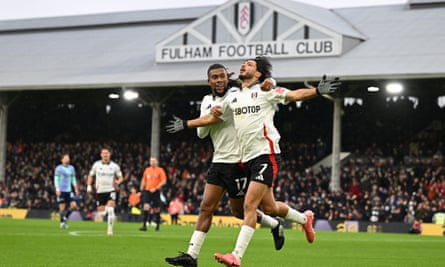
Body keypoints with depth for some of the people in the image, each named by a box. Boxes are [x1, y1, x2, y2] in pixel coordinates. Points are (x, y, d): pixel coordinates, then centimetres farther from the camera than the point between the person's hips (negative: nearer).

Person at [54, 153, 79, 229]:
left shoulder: (71, 168, 13)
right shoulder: (59, 168, -3)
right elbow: (56, 179, -6)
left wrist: (76, 188, 14)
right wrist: (57, 189, -15)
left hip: (69, 190, 5)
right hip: (61, 191, -5)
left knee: (74, 205, -7)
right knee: (62, 207, -4)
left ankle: (65, 217, 12)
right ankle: (62, 222, 9)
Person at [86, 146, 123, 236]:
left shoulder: (114, 166, 1)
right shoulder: (96, 165, 3)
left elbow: (120, 177, 10)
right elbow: (91, 176, 14)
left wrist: (118, 182, -12)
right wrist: (89, 186, 0)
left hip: (110, 190, -1)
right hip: (100, 191, 2)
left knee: (110, 210, -20)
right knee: (101, 213, 3)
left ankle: (110, 228, -10)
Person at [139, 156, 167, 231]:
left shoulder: (160, 170, -3)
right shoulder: (147, 170, 10)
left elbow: (164, 181, -9)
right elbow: (144, 180, 20)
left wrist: (155, 188, -17)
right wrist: (142, 189, 12)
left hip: (156, 192, -3)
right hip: (147, 191, 3)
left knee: (156, 209, 5)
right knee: (146, 206, -13)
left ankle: (157, 225, 22)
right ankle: (144, 225, -16)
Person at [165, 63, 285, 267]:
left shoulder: (238, 95, -7)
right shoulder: (207, 102, 10)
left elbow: (268, 85, -5)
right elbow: (201, 133, 6)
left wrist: (269, 83, -28)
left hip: (237, 161, -5)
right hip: (218, 161, 6)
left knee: (239, 210, 3)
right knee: (206, 207, -1)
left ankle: (274, 225, 29)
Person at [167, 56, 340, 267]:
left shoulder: (265, 91, -1)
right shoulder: (233, 98, 18)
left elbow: (294, 95, -12)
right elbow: (212, 118, 30)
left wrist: (317, 91, -28)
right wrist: (185, 124, 35)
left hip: (265, 155, -7)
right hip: (247, 159, 7)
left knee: (250, 205, -14)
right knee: (268, 207, 12)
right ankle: (304, 219, 39)